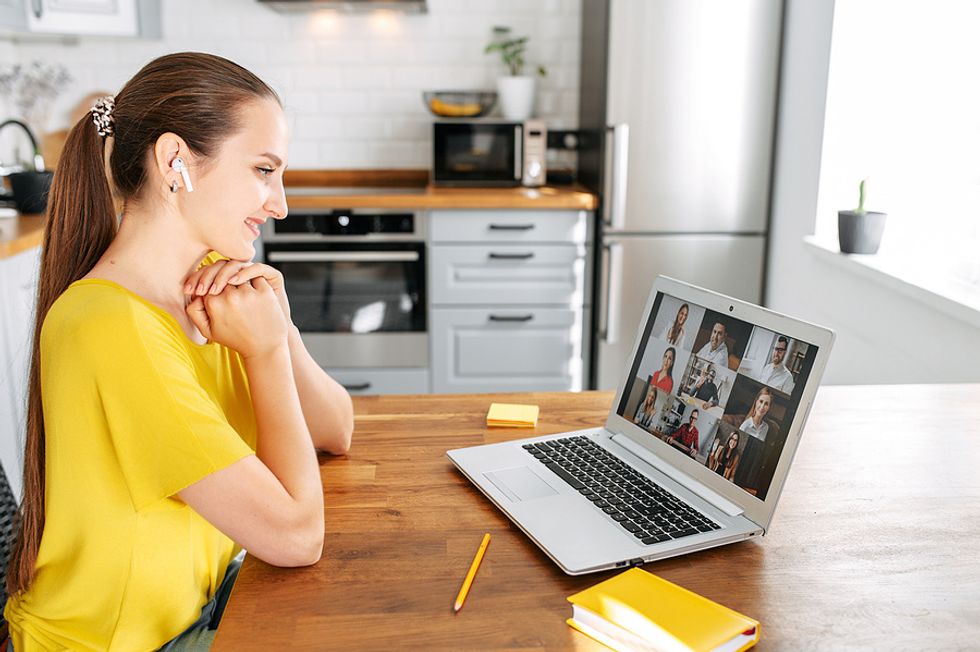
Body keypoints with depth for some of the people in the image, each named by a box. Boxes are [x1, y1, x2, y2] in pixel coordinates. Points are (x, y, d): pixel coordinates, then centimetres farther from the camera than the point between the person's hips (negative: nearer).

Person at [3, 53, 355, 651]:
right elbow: (296, 536, -26)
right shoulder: (112, 327, -28)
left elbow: (336, 433, 0)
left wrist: (281, 330, -16)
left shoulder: (211, 278, -2)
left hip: (200, 599, 7)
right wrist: (265, 349, -19)